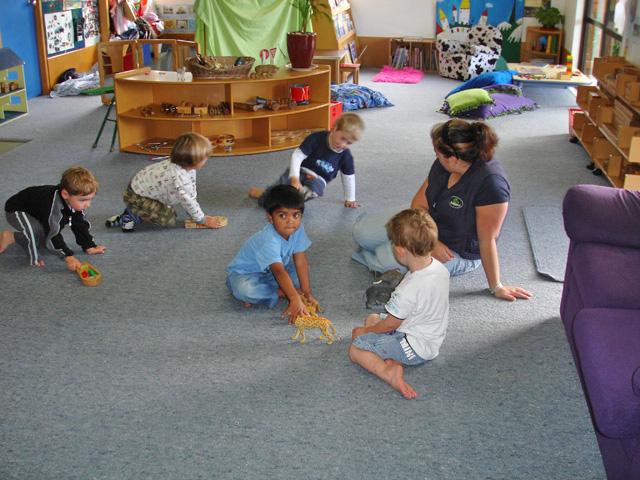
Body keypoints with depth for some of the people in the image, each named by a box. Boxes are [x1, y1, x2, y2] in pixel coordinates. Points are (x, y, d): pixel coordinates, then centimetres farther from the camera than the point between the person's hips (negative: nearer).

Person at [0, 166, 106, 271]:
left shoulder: (76, 202, -18)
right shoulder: (53, 204, -43)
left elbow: (80, 225, -5)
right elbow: (52, 233, -40)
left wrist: (90, 247, -7)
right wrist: (68, 256, -41)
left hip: (36, 213, 8)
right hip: (16, 211, -8)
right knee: (35, 229, -37)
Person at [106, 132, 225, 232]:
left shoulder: (188, 168, -8)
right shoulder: (178, 177, -36)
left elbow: (192, 193, 2)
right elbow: (187, 201, -27)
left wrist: (198, 215, 1)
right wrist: (203, 220, -16)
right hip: (136, 197, -9)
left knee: (171, 212, 14)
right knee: (169, 220, -17)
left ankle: (136, 212, 21)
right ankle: (132, 217, -3)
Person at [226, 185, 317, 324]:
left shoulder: (298, 229, -17)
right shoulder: (268, 241, -37)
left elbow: (301, 261, -15)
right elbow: (280, 272, -47)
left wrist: (307, 292, -18)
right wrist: (295, 299, -55)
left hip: (269, 272, 8)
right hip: (244, 274, -7)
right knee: (244, 289, -38)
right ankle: (281, 292, -14)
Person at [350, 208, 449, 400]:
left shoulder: (409, 290, -34)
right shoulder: (440, 268, -8)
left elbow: (389, 325, -18)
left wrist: (365, 331, 2)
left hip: (415, 348, -9)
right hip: (433, 337, 9)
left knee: (355, 349, -3)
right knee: (372, 318, 20)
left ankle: (390, 372, -22)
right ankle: (392, 361, -1)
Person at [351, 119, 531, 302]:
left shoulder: (491, 182, -32)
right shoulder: (443, 165, -10)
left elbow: (487, 239, -27)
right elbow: (419, 204, -5)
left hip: (458, 254, -6)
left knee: (387, 259, -26)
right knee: (362, 230, -9)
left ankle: (367, 257, 9)